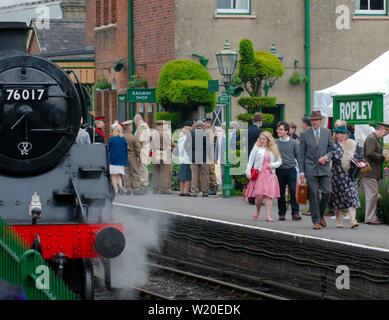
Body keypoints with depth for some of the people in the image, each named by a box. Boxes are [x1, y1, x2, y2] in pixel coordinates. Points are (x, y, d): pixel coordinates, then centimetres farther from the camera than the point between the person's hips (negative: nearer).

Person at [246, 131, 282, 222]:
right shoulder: (256, 148, 5)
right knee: (259, 195, -8)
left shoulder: (273, 150, 11)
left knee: (269, 195, -9)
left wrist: (273, 165, -5)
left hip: (270, 174, 2)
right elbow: (250, 161, 4)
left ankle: (268, 216, -11)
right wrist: (248, 172, -7)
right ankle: (257, 211, 20)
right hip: (258, 174, -2)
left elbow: (279, 161, 14)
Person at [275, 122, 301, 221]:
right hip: (280, 170, 2)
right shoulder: (275, 143, 5)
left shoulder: (293, 142, 2)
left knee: (293, 192, -8)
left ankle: (295, 212, -5)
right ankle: (281, 213, 12)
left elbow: (298, 157, 6)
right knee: (281, 193, 4)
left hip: (291, 169, -2)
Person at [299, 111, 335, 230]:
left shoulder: (327, 133, 8)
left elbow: (331, 149, 13)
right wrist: (301, 171, -3)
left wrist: (326, 157, -9)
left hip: (324, 168, 2)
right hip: (311, 169, -2)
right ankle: (316, 220, 5)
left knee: (327, 192, -5)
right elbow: (301, 154, 2)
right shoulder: (304, 134, 2)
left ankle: (321, 215, 18)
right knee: (314, 195, -3)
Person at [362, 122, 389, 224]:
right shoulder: (371, 138, -13)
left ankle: (373, 217, 16)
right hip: (370, 173, -10)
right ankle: (369, 218, -7)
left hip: (375, 173, 10)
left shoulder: (376, 139, 19)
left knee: (374, 195, 12)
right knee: (372, 195, -9)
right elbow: (370, 154, -23)